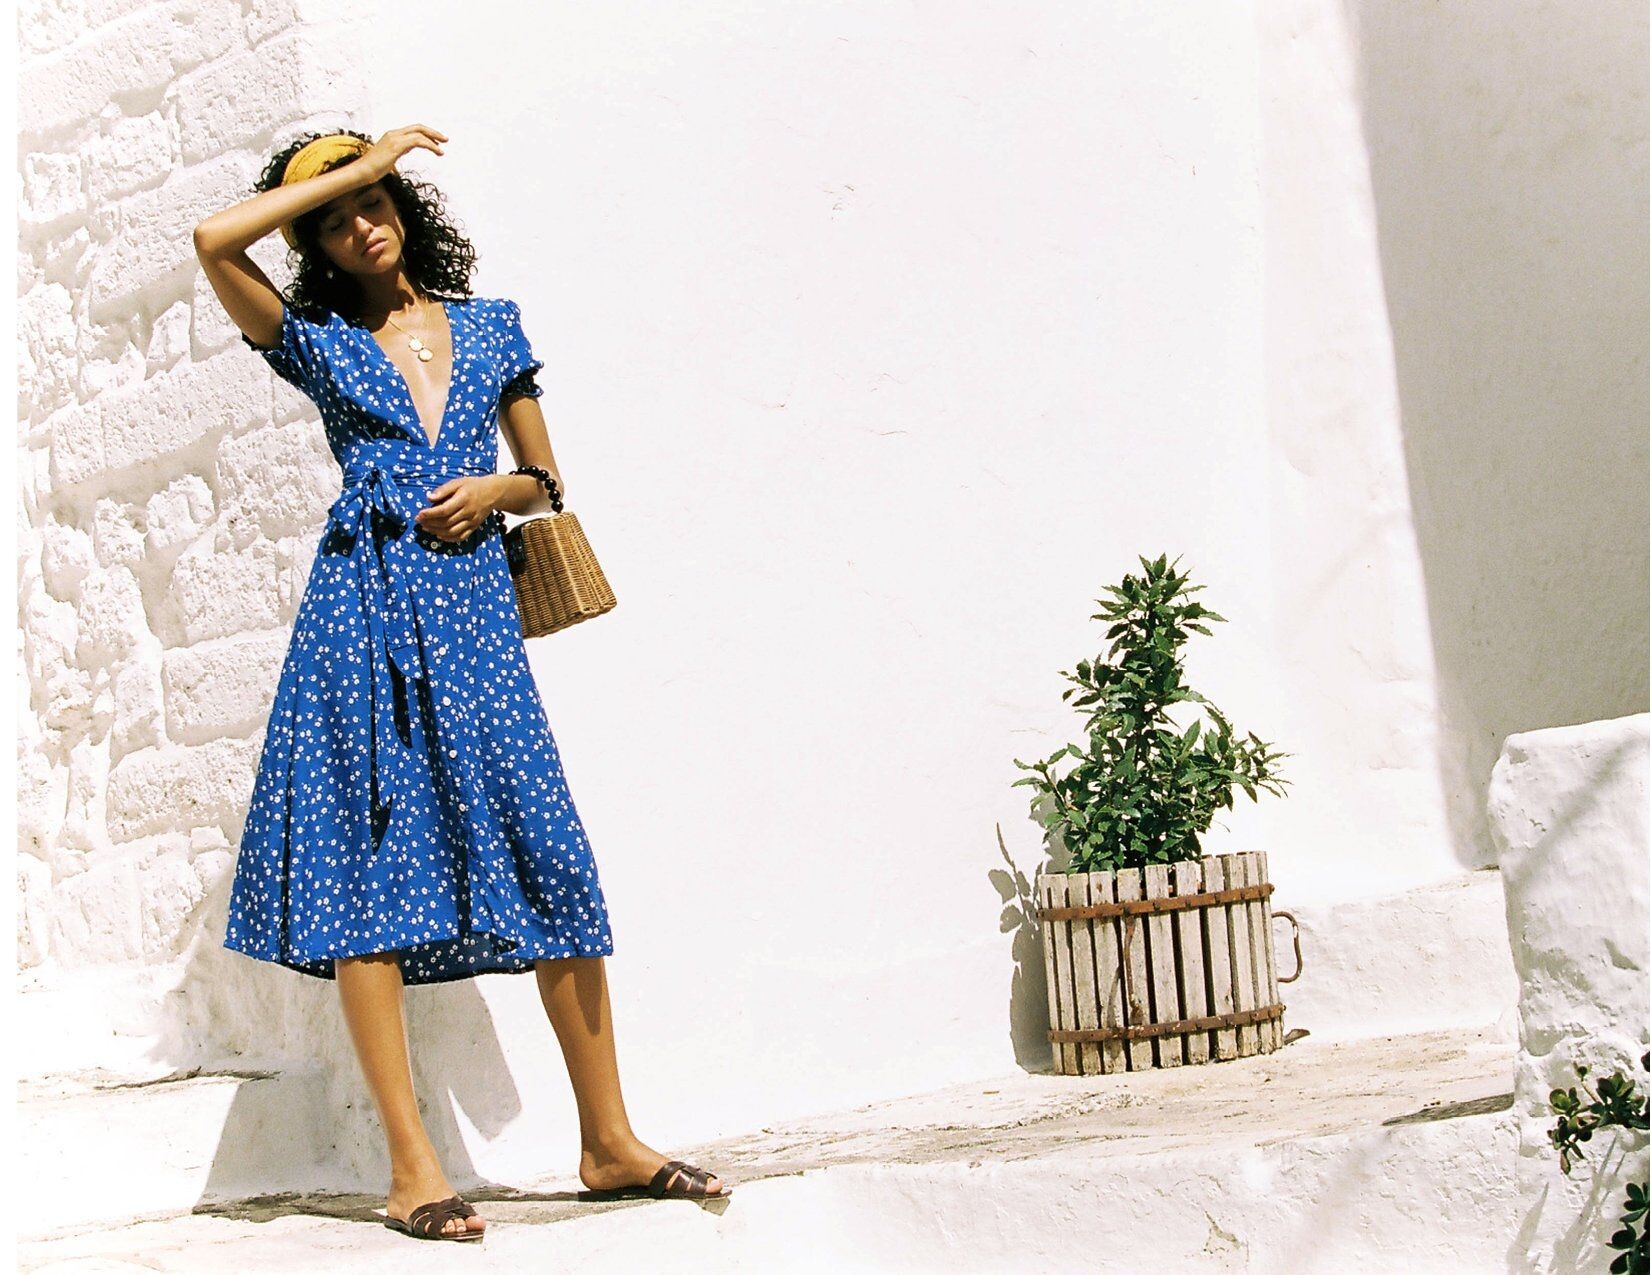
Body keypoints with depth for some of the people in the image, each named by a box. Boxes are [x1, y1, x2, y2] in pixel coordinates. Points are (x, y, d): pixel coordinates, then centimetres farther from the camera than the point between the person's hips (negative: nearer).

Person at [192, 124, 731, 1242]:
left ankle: (610, 1143, 3)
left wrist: (498, 490, -2)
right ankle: (413, 1169, -6)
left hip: (475, 606, 2)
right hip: (363, 606, -2)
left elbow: (547, 481, 21)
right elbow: (214, 241, -7)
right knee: (369, 866, -8)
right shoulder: (316, 343, 10)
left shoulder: (492, 327, 17)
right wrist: (358, 162, 1)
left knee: (551, 858, -5)